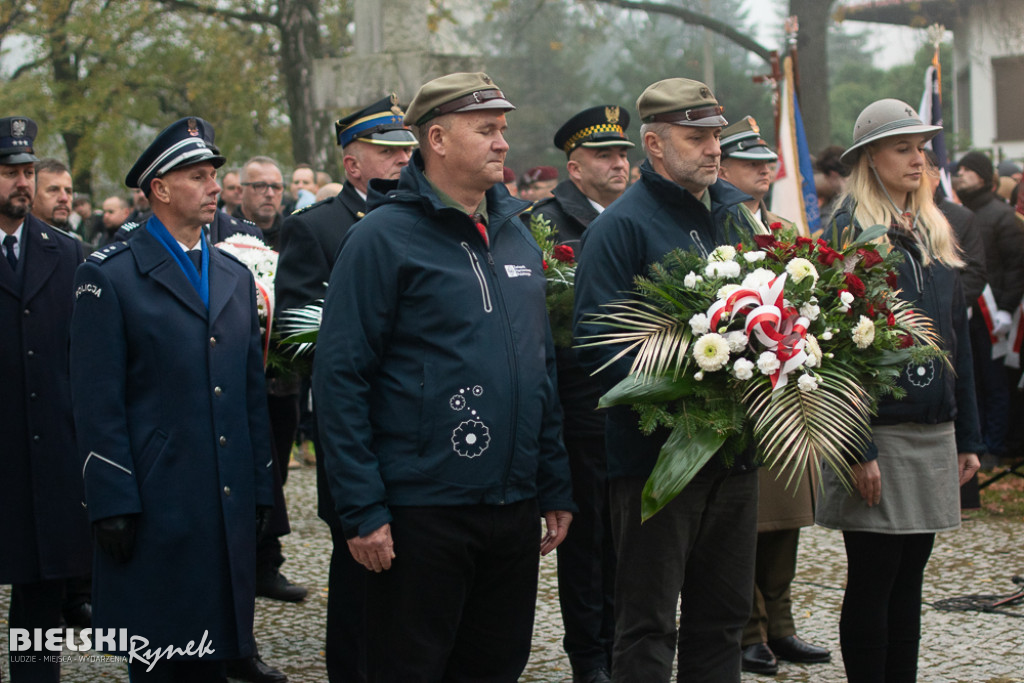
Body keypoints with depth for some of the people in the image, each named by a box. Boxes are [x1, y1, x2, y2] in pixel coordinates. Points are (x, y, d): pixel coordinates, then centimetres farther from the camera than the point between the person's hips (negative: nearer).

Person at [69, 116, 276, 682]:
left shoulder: (235, 277, 16)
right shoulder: (109, 277, -4)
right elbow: (97, 402, -8)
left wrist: (259, 488, 12)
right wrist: (113, 503, -13)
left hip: (230, 507, 6)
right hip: (156, 506, -5)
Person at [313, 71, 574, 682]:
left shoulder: (517, 235, 13)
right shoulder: (384, 237, -9)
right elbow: (341, 379, -12)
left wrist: (555, 487, 14)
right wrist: (362, 509, -16)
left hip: (514, 509, 6)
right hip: (422, 511, -6)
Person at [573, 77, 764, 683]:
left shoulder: (735, 214, 12)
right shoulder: (622, 225, -10)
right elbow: (595, 338, -16)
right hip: (656, 448, -7)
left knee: (723, 614, 14)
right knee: (648, 621, 0)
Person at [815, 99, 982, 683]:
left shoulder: (935, 232, 14)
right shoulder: (850, 232, -8)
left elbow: (957, 339, 16)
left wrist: (967, 436, 12)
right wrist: (857, 448, -18)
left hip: (933, 434, 7)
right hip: (879, 434, -7)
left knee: (909, 578, 11)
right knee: (874, 580, -1)